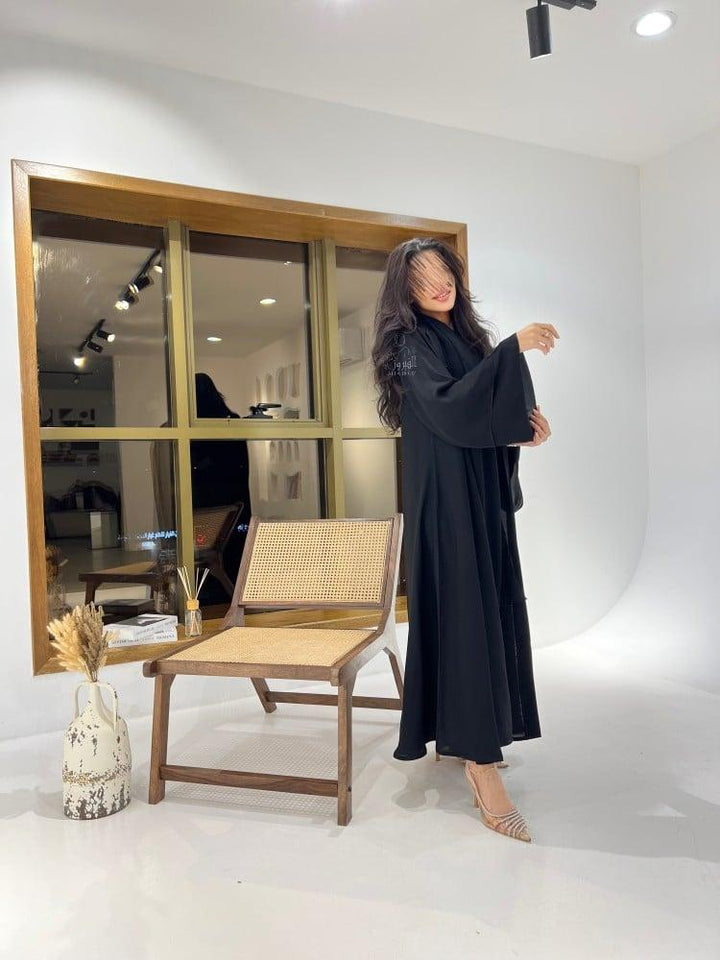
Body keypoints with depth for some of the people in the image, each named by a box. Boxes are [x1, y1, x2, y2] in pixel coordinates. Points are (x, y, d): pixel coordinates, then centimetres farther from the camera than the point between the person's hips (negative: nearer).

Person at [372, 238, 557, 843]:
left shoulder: (464, 335, 17)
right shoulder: (413, 343, -8)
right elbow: (448, 408, -26)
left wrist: (521, 430, -2)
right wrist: (514, 349, -28)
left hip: (484, 497, 9)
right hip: (445, 500, -9)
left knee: (489, 608, 12)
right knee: (462, 611, -11)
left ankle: (457, 734, 28)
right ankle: (482, 764, -7)